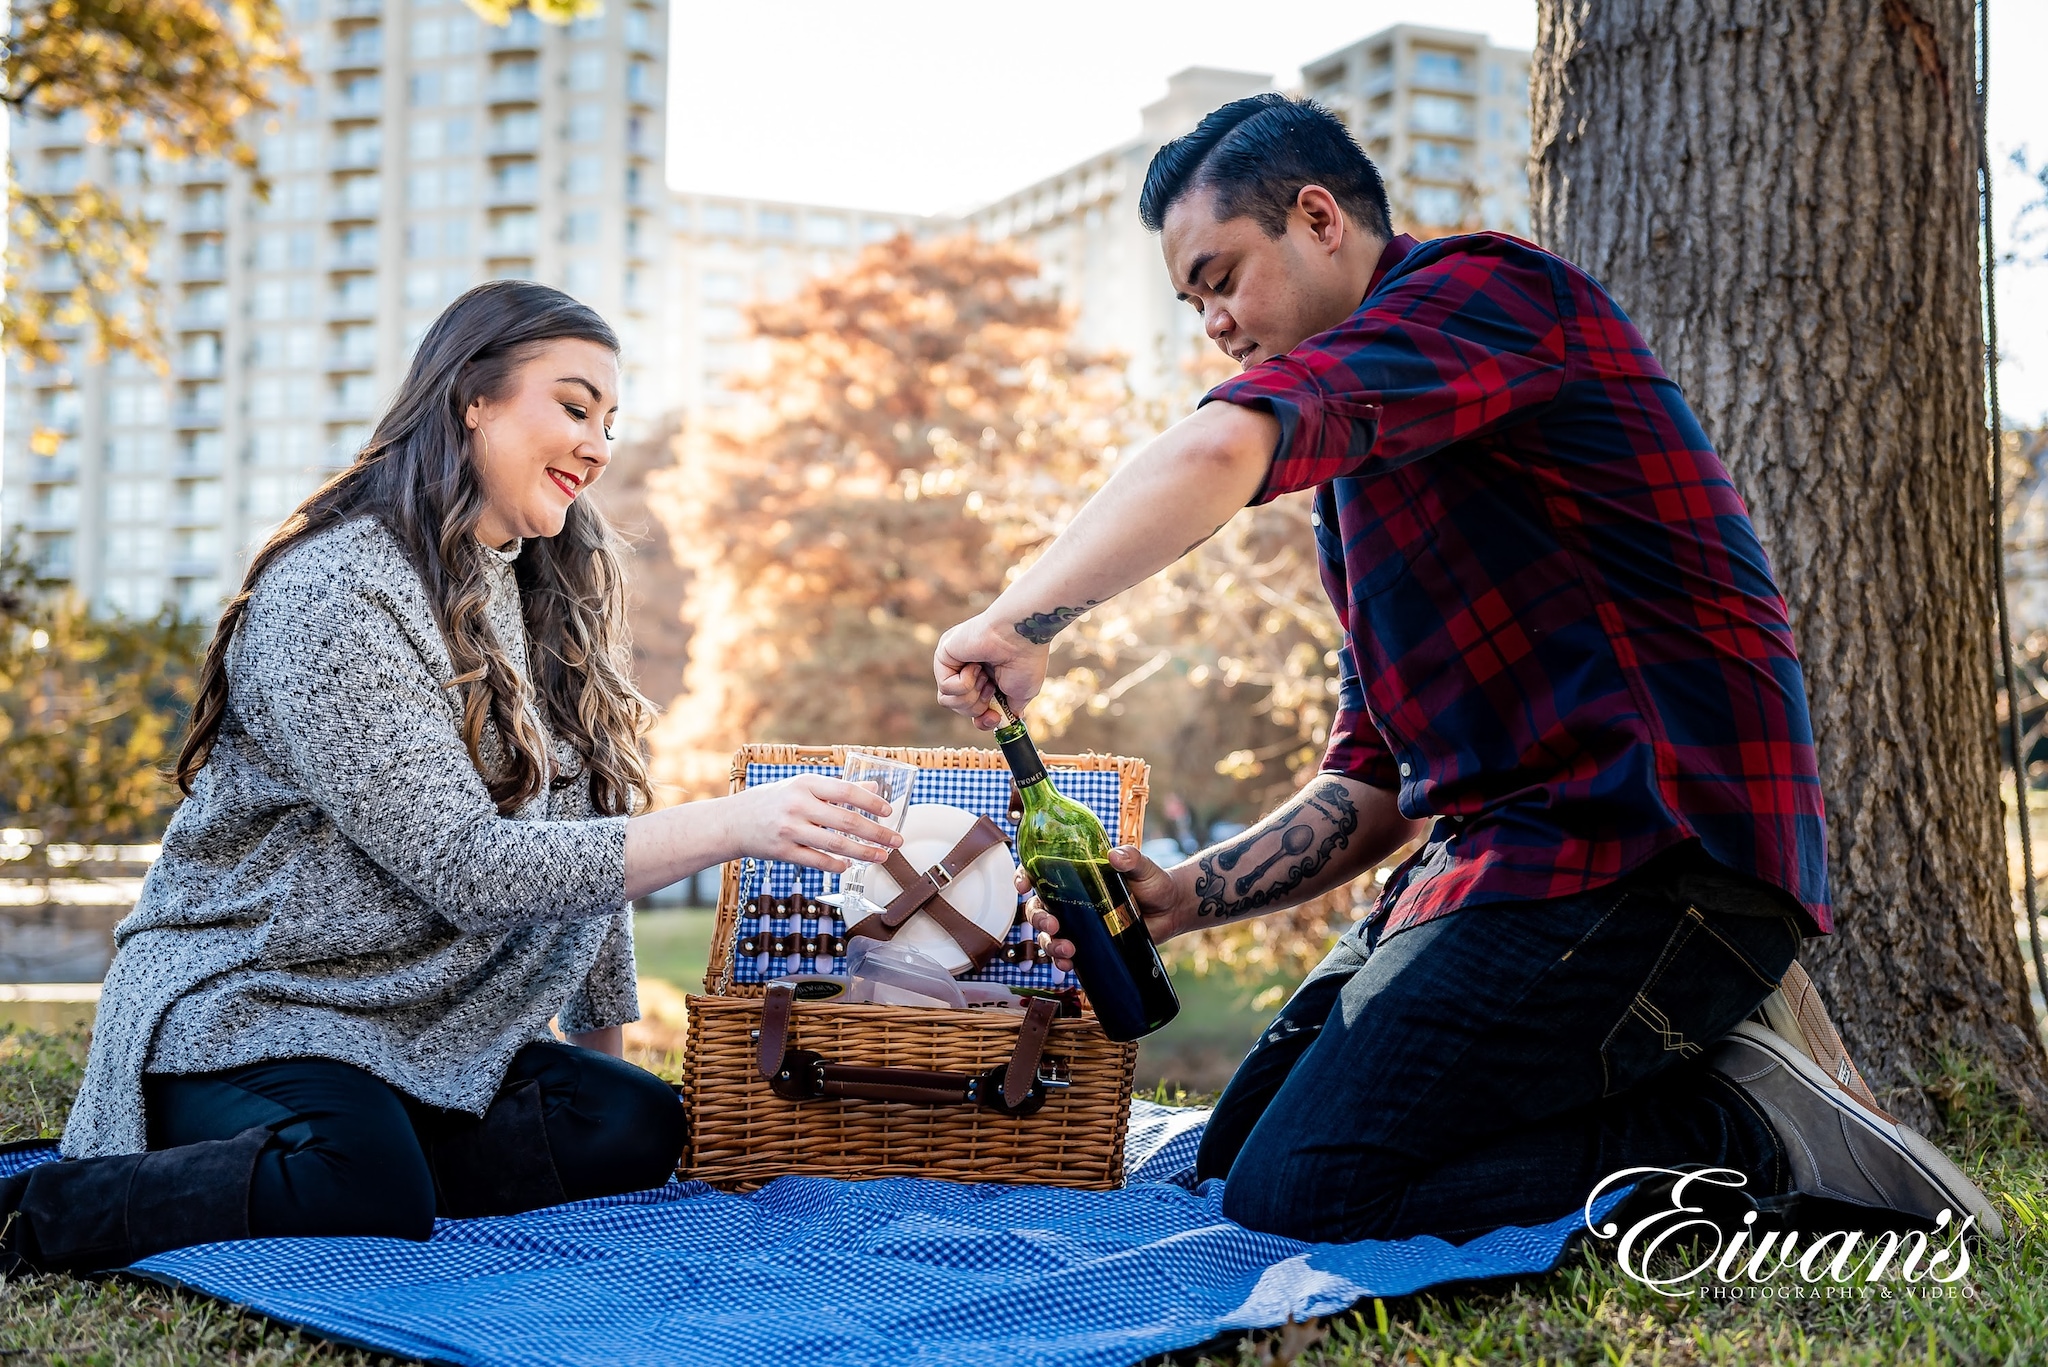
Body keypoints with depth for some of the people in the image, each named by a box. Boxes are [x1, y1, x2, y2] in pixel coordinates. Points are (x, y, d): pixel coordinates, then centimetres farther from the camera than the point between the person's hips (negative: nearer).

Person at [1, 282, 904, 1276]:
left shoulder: (547, 596, 12)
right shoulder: (337, 593, -16)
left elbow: (583, 836, 13)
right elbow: (467, 867, -24)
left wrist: (605, 1034, 9)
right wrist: (736, 824, -28)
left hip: (421, 1036, 8)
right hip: (242, 1010, -8)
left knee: (637, 1128, -18)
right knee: (371, 1191, -36)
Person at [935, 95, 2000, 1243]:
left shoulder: (1483, 287, -6)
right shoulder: (1357, 481, 24)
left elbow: (1225, 450, -27)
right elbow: (1372, 789, 21)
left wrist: (1020, 621, -18)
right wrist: (1187, 894, 6)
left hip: (1649, 850, -10)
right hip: (1502, 850, 10)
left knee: (1295, 1193, -16)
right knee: (1238, 1143, 14)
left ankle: (1747, 1134, -7)